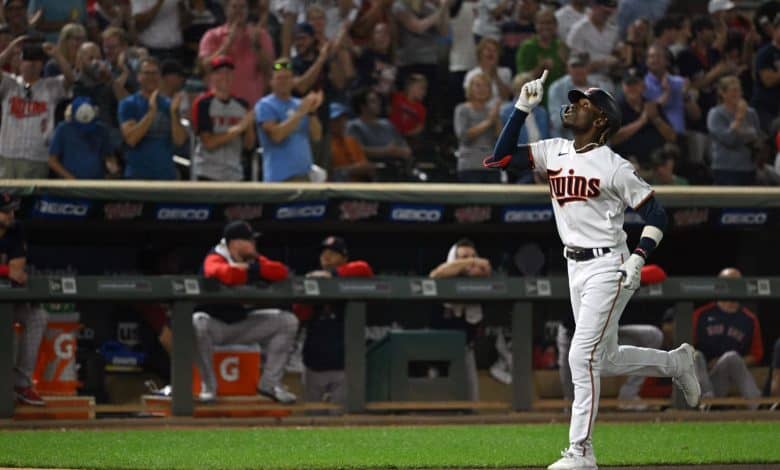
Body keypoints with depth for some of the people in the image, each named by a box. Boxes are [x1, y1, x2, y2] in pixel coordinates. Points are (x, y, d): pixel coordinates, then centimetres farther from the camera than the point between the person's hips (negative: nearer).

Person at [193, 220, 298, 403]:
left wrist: (253, 268, -22)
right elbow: (227, 274, -43)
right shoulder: (215, 259, -19)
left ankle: (270, 383, 3)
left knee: (288, 321, -3)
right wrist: (249, 271, -23)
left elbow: (281, 272, -13)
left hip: (243, 323, 6)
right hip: (215, 324, -6)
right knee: (197, 323, -40)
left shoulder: (253, 260, 0)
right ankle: (208, 387, -23)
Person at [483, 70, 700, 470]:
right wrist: (522, 108, -5)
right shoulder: (553, 152, 4)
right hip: (576, 268, 8)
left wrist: (638, 258, -20)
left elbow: (656, 215, -9)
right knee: (605, 359, 16)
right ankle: (675, 362, 39)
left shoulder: (614, 167, -13)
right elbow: (499, 158, -1)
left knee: (582, 356, -12)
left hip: (607, 268, -7)